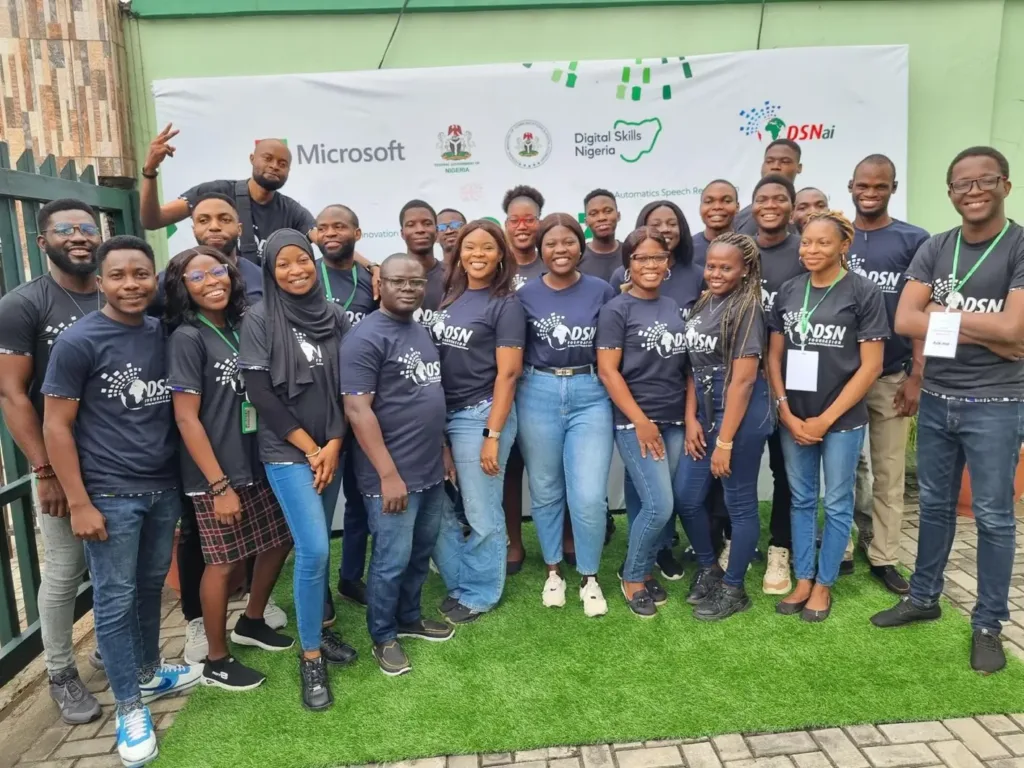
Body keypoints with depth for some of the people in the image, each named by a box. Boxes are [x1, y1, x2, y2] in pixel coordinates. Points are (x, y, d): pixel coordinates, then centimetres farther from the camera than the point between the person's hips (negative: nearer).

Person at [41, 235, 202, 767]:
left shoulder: (164, 335, 3)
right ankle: (129, 708, 20)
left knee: (150, 587, 17)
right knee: (115, 600, 6)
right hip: (109, 494, -4)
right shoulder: (78, 341, -11)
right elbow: (56, 426, -9)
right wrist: (79, 503, -11)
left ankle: (148, 674, 37)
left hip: (164, 487, 4)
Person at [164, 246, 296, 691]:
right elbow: (186, 419, -15)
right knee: (223, 563, 3)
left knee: (280, 541, 14)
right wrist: (220, 485, -17)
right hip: (216, 475, -7)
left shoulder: (241, 328, 7)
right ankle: (216, 662, 22)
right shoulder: (187, 338, -12)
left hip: (258, 464, 7)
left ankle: (251, 623, 38)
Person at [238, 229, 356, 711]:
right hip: (286, 453, -4)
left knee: (318, 544, 12)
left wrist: (334, 444, -6)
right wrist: (310, 448, -9)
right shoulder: (259, 321, -7)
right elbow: (261, 395, -10)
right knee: (313, 549, -10)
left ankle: (320, 629, 30)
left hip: (331, 449, 4)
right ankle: (310, 657, 6)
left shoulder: (335, 317, 4)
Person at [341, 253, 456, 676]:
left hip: (430, 470, 8)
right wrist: (388, 474, -22)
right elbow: (357, 409, -20)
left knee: (421, 553, 20)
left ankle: (410, 618, 39)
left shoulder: (422, 332, 11)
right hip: (393, 475, -8)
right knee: (392, 560, 5)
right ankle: (383, 637, 25)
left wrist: (443, 449, 17)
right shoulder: (366, 338, -15)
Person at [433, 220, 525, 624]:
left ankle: (480, 593, 24)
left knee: (481, 513, 5)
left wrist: (493, 435, -15)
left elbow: (508, 373, -11)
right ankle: (458, 583, 31)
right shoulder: (450, 296, 11)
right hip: (441, 415, 6)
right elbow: (436, 357, 14)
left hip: (479, 414, -6)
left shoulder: (506, 304, -6)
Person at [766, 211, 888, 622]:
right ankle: (802, 580, 26)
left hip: (842, 418, -3)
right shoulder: (788, 291, 5)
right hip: (794, 418, 4)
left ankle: (823, 584, 23)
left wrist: (827, 418, -11)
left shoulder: (864, 291, -7)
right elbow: (774, 356, 7)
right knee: (801, 500, 13)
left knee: (837, 503, 8)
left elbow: (871, 365, -8)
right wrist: (786, 411, -3)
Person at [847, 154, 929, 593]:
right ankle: (864, 533, 29)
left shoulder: (914, 241, -1)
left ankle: (882, 556, 18)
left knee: (888, 471, 6)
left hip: (891, 375, -1)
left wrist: (916, 375, -7)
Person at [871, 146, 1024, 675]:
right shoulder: (934, 249, 3)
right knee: (935, 505, 16)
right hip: (935, 400, 4)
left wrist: (941, 314, -10)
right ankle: (923, 597, 33)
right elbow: (904, 322, -8)